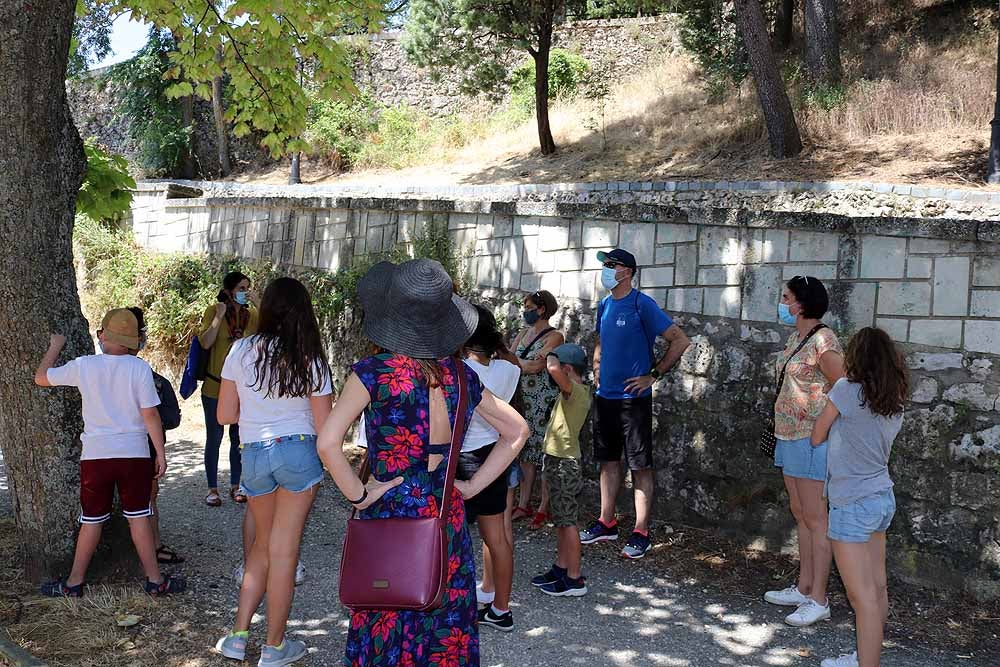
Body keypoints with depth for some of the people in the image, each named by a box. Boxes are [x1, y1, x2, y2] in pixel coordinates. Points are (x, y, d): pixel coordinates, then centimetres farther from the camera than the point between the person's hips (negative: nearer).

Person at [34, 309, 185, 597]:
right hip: (134, 454, -1)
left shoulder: (83, 366, -4)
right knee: (138, 517, 7)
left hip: (95, 455, 1)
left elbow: (41, 378, 11)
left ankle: (74, 582, 20)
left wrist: (55, 346, 25)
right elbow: (150, 415, -8)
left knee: (91, 521, 11)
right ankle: (154, 579, 12)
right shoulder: (139, 368, -8)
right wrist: (161, 453, 1)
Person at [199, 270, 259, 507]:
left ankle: (235, 486, 24)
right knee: (214, 438, 6)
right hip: (215, 387, -3)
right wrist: (219, 316, -17)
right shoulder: (214, 311, -6)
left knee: (239, 439, 12)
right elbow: (205, 343, -15)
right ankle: (212, 489, 16)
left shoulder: (252, 314, 1)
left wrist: (259, 306, -18)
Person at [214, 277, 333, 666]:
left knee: (262, 545, 21)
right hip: (298, 452, -2)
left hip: (254, 455, 2)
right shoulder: (309, 360, -5)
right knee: (283, 551, 4)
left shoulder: (241, 351, -2)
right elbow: (324, 428, -4)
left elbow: (225, 415, 2)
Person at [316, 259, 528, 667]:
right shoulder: (458, 374, 2)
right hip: (447, 516, 4)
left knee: (386, 632, 9)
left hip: (390, 515, -4)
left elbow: (328, 443, -22)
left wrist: (357, 495, -10)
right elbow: (517, 431, 11)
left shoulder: (374, 372, -12)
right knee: (446, 628, 15)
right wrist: (472, 486, 9)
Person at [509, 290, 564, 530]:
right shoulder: (524, 333, 14)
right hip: (522, 400, 7)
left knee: (544, 454, -1)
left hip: (544, 402, -7)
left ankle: (544, 508, 5)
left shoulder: (554, 337, -9)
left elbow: (536, 366, -19)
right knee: (525, 451, 9)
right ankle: (524, 505, 15)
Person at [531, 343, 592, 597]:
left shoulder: (574, 390, -20)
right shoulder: (578, 392, 10)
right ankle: (561, 568, 28)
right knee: (561, 519, 18)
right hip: (559, 461, 10)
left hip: (564, 463, -10)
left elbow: (553, 368, -38)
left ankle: (574, 579, 3)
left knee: (567, 521, -4)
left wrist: (551, 357, -17)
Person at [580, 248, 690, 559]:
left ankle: (641, 534, 5)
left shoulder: (642, 305, -12)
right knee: (608, 461, 14)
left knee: (640, 466, 0)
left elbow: (680, 340, -14)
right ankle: (606, 523, 25)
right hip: (605, 396, 7)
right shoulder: (604, 306, 10)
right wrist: (597, 369, 12)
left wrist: (653, 375, -14)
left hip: (633, 397, -7)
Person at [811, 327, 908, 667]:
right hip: (883, 499, 7)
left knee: (862, 595, -5)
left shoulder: (847, 389, -14)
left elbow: (816, 438, -4)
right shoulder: (896, 403, 5)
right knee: (877, 588, 14)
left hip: (853, 504, -7)